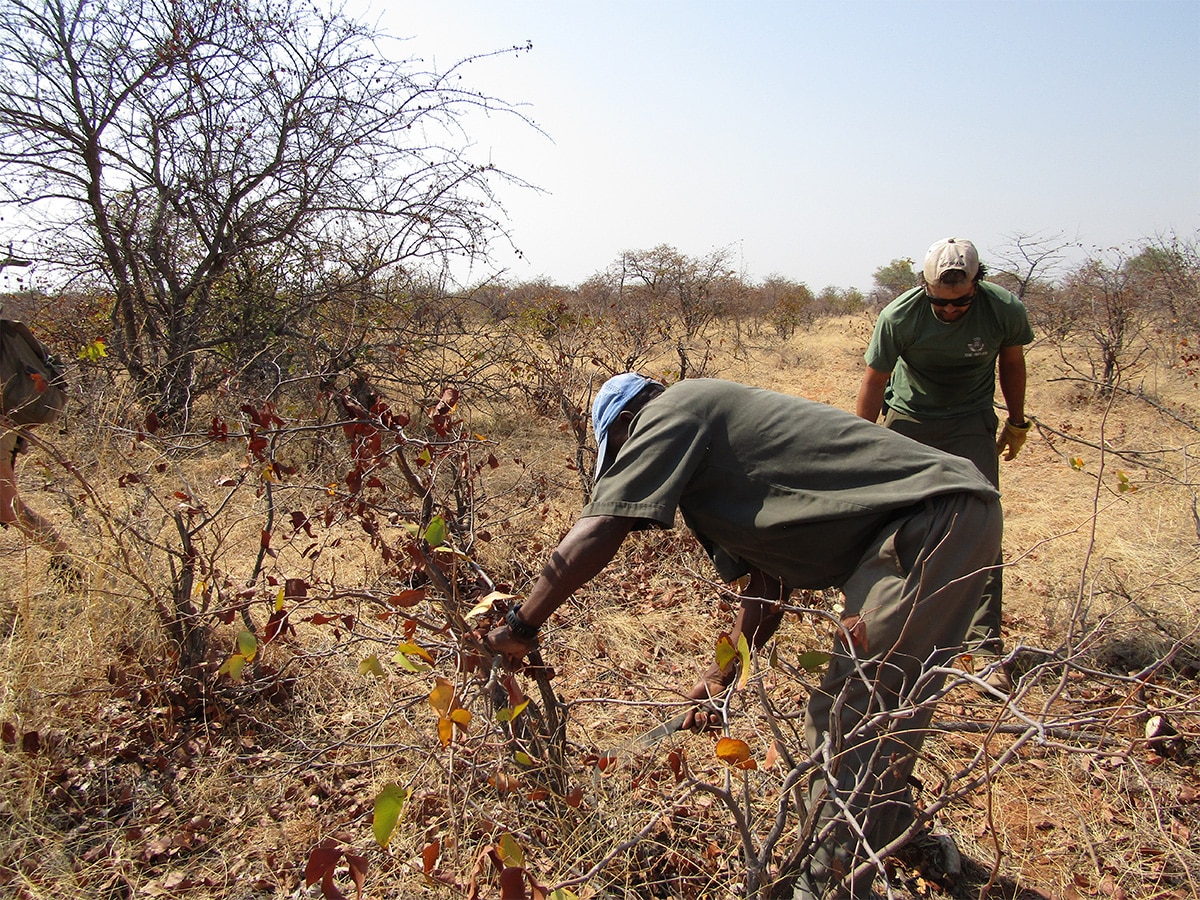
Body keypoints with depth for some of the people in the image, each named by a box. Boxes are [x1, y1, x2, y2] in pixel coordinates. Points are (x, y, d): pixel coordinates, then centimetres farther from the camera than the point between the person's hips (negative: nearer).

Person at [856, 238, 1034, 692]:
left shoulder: (1006, 310, -19)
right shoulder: (898, 317, -23)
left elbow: (1011, 362, 2)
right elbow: (873, 382, -11)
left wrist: (1017, 421, 12)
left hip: (970, 424, 0)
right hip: (907, 419, 0)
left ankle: (986, 648, -9)